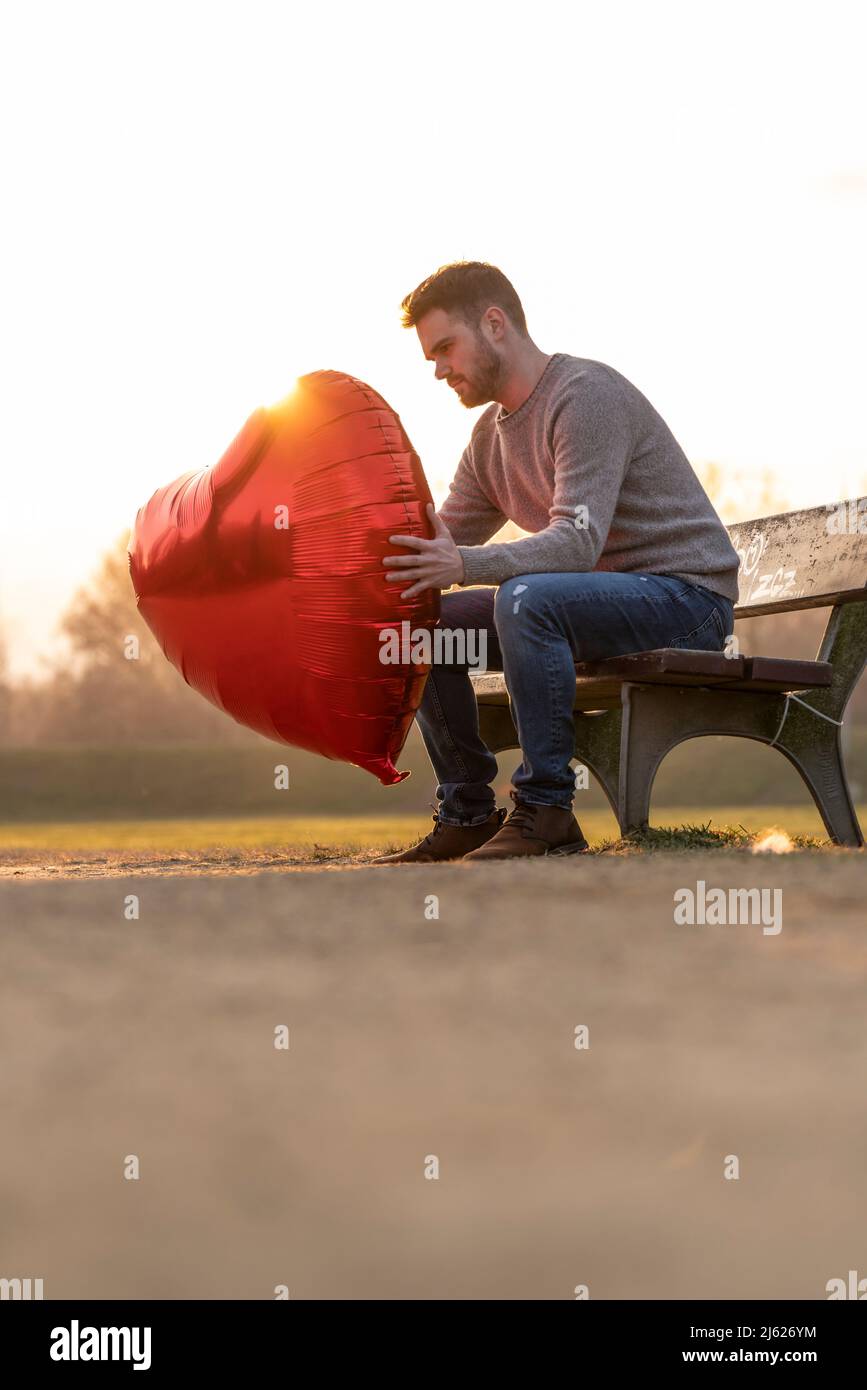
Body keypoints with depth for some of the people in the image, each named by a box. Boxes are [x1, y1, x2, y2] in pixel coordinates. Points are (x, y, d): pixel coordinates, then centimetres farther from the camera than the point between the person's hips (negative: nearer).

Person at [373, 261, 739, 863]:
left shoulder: (587, 394, -18)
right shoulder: (491, 434, 11)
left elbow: (578, 541, -29)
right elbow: (445, 546, 10)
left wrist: (465, 566, -41)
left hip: (685, 594, -9)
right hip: (601, 597, 9)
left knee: (526, 598, -35)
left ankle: (546, 812, -27)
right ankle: (468, 813, 3)